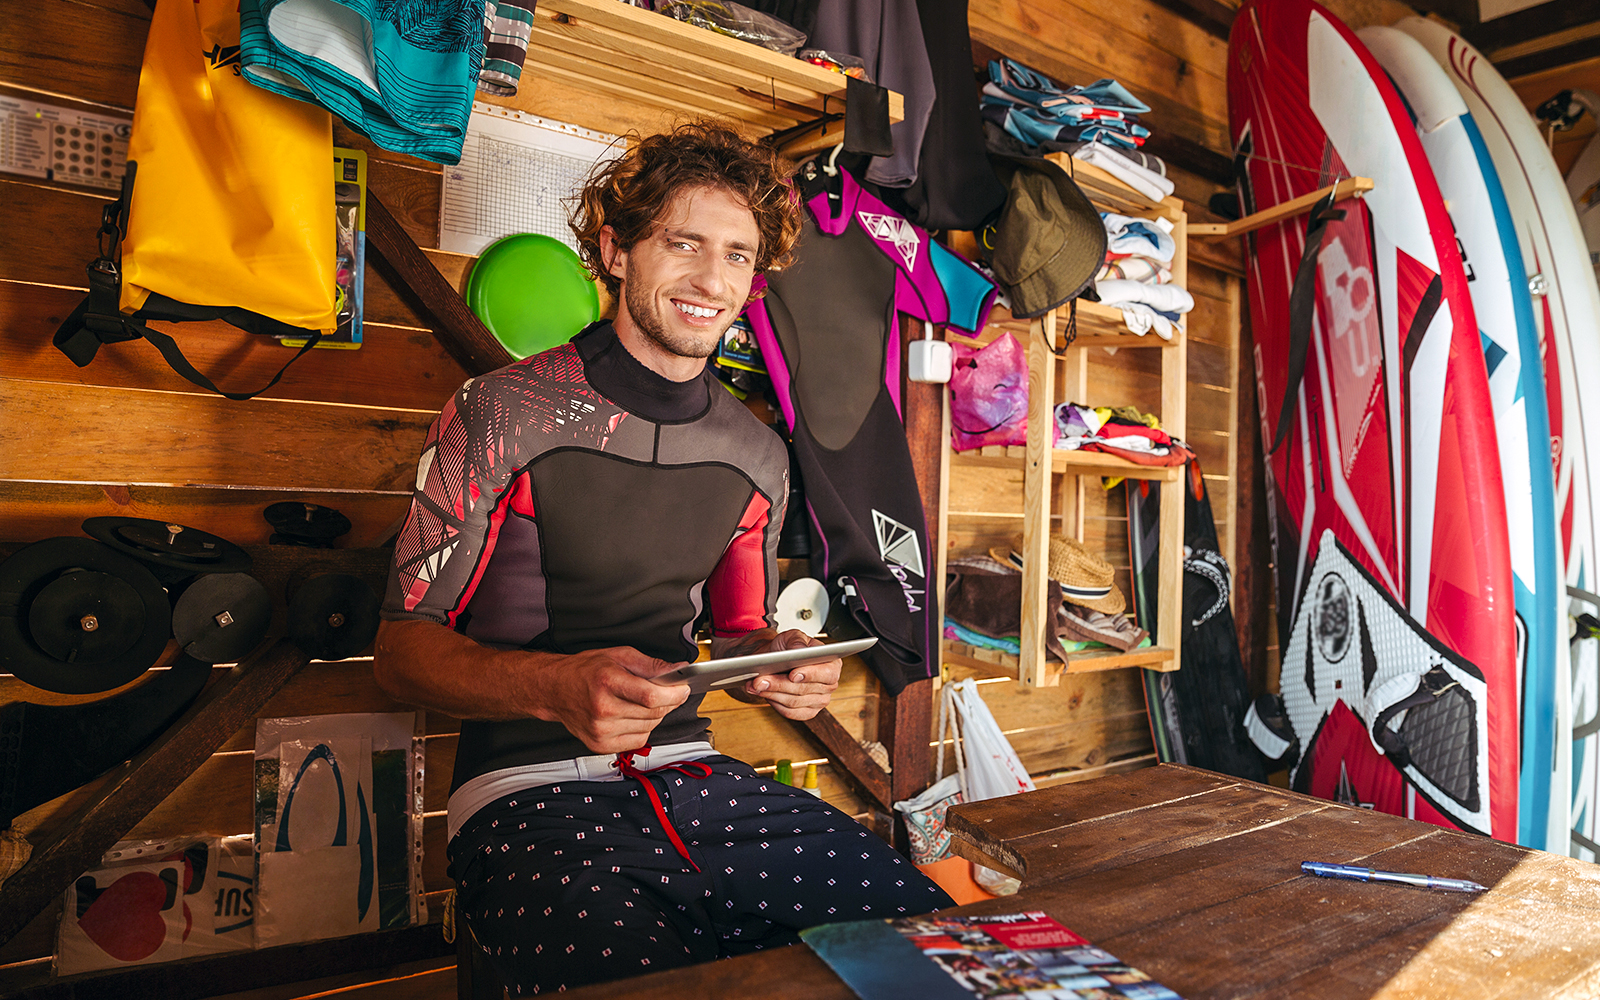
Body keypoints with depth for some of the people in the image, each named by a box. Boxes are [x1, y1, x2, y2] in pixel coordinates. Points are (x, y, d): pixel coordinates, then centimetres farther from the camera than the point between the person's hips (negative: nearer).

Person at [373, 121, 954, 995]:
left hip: (696, 779, 5)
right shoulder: (502, 415, -4)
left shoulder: (758, 456, 11)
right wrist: (558, 685, -23)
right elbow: (403, 646, -4)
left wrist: (775, 663, -4)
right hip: (531, 792, -4)